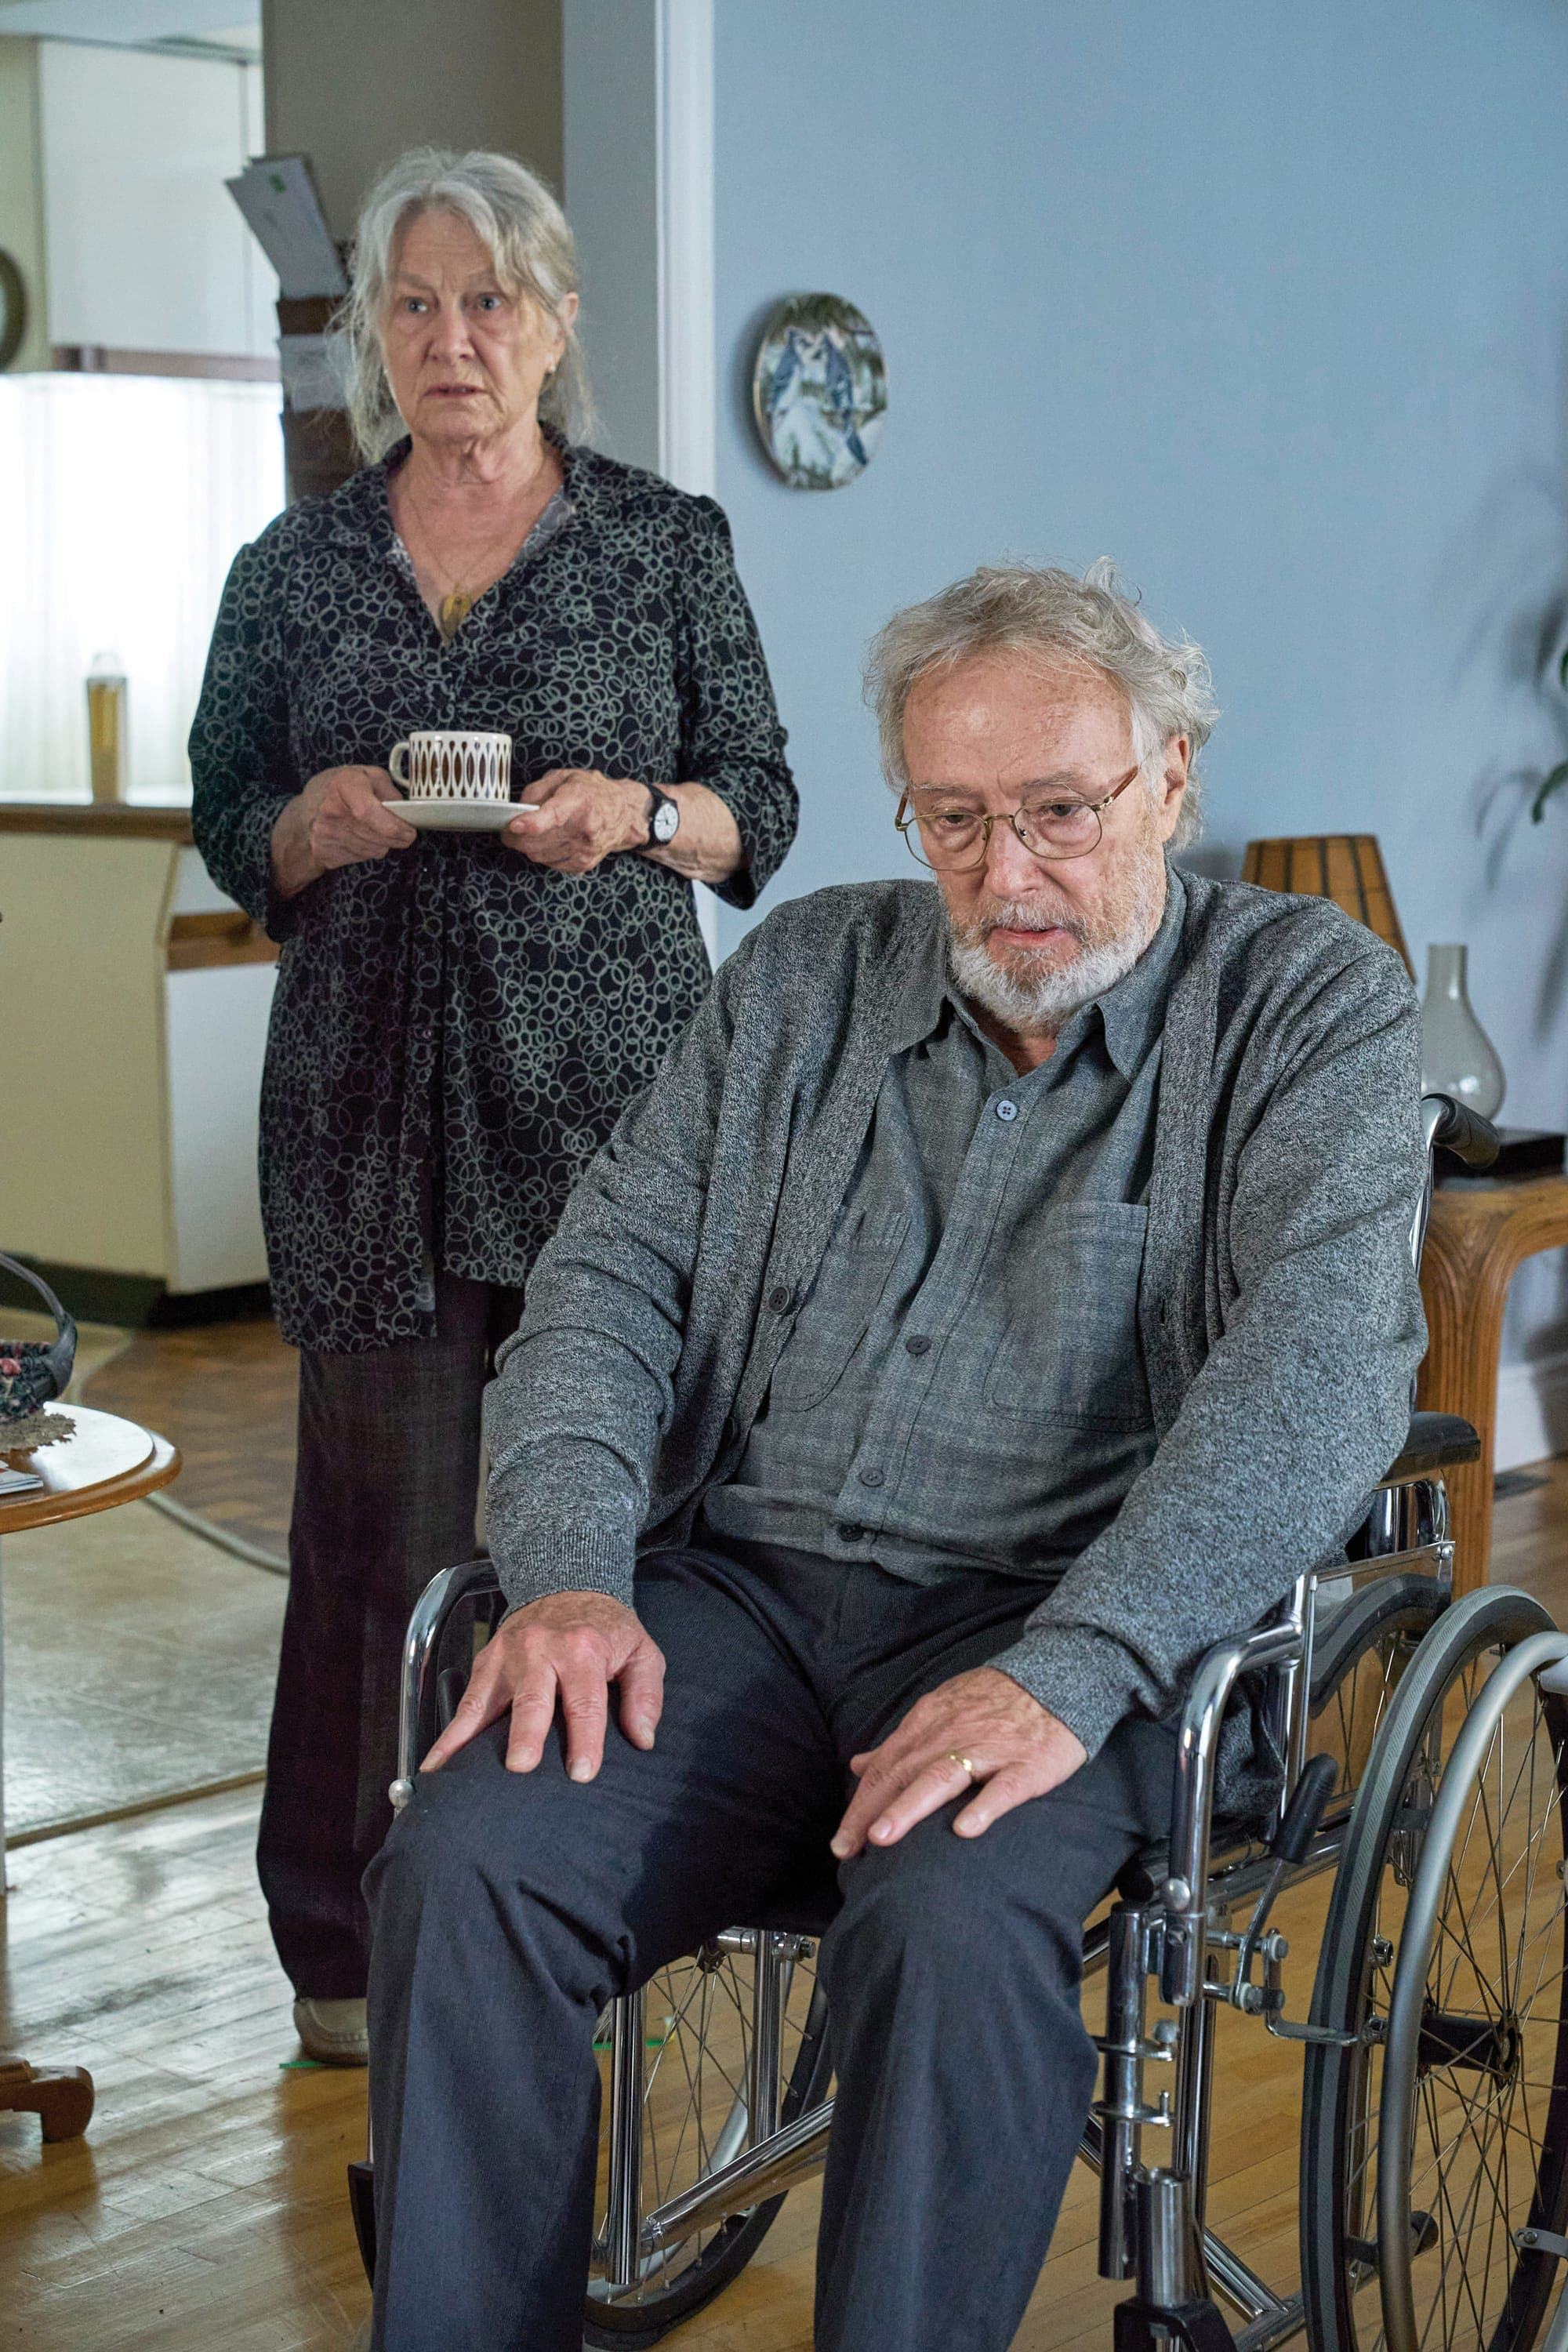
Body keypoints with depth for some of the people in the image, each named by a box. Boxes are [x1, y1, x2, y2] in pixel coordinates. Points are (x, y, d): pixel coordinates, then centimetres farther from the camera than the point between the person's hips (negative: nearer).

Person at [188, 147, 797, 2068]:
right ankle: (352, 1936, 12)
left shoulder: (667, 543, 6)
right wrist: (316, 827, -9)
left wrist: (641, 815, -13)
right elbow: (223, 828, 13)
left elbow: (763, 809, 7)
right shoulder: (293, 567, 10)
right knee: (383, 1510, 1)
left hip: (608, 1087, -1)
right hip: (372, 1099, 1)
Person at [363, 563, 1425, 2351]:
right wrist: (569, 1574, -8)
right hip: (749, 1585, 4)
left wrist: (1071, 1668, -27)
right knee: (463, 1866, -23)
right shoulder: (804, 979, 15)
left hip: (1075, 1621, -3)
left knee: (949, 1928, -35)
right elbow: (613, 1276, 12)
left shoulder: (1310, 1000, 1)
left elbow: (1320, 1360, -14)